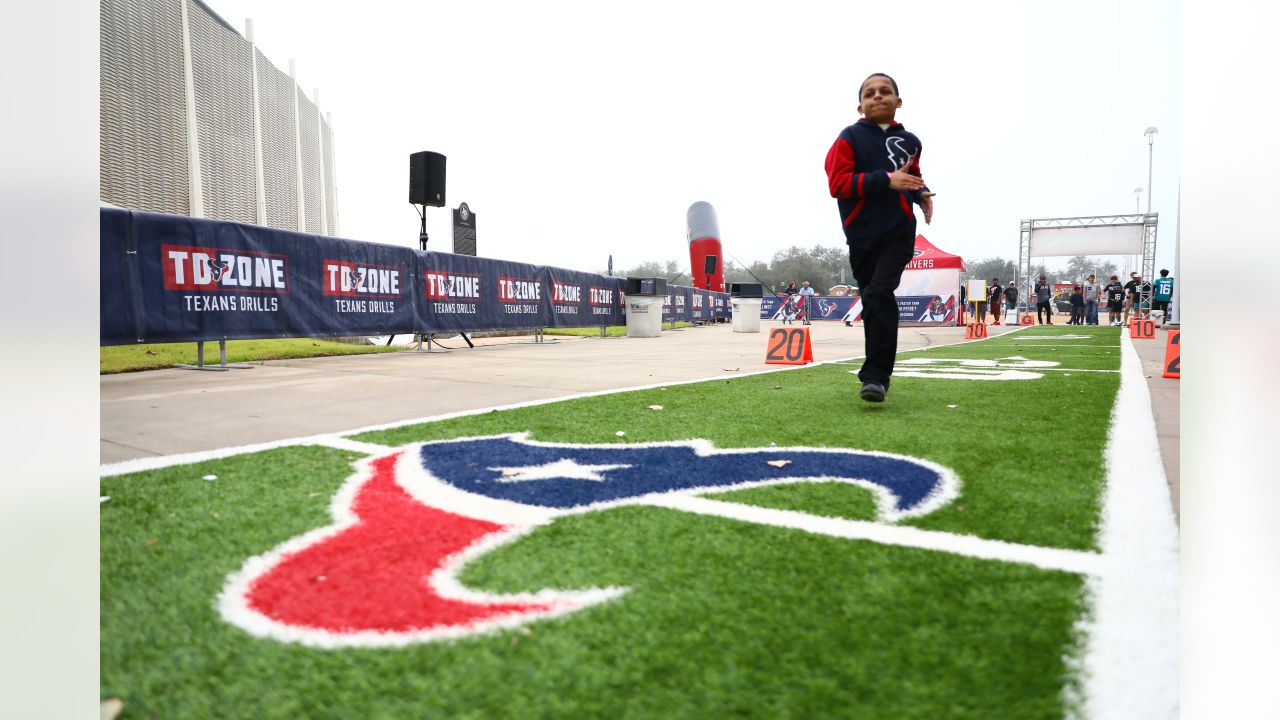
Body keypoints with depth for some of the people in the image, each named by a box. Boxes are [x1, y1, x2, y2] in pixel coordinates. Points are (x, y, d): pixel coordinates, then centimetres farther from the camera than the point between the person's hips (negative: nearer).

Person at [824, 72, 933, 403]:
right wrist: (885, 180, -19)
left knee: (879, 293, -21)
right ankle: (877, 373, 25)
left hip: (899, 233, 0)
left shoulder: (909, 142, 10)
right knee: (872, 304, 8)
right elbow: (837, 183, -12)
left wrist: (922, 193, 6)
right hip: (862, 235, 0)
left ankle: (875, 375, -18)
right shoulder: (850, 137, -1)